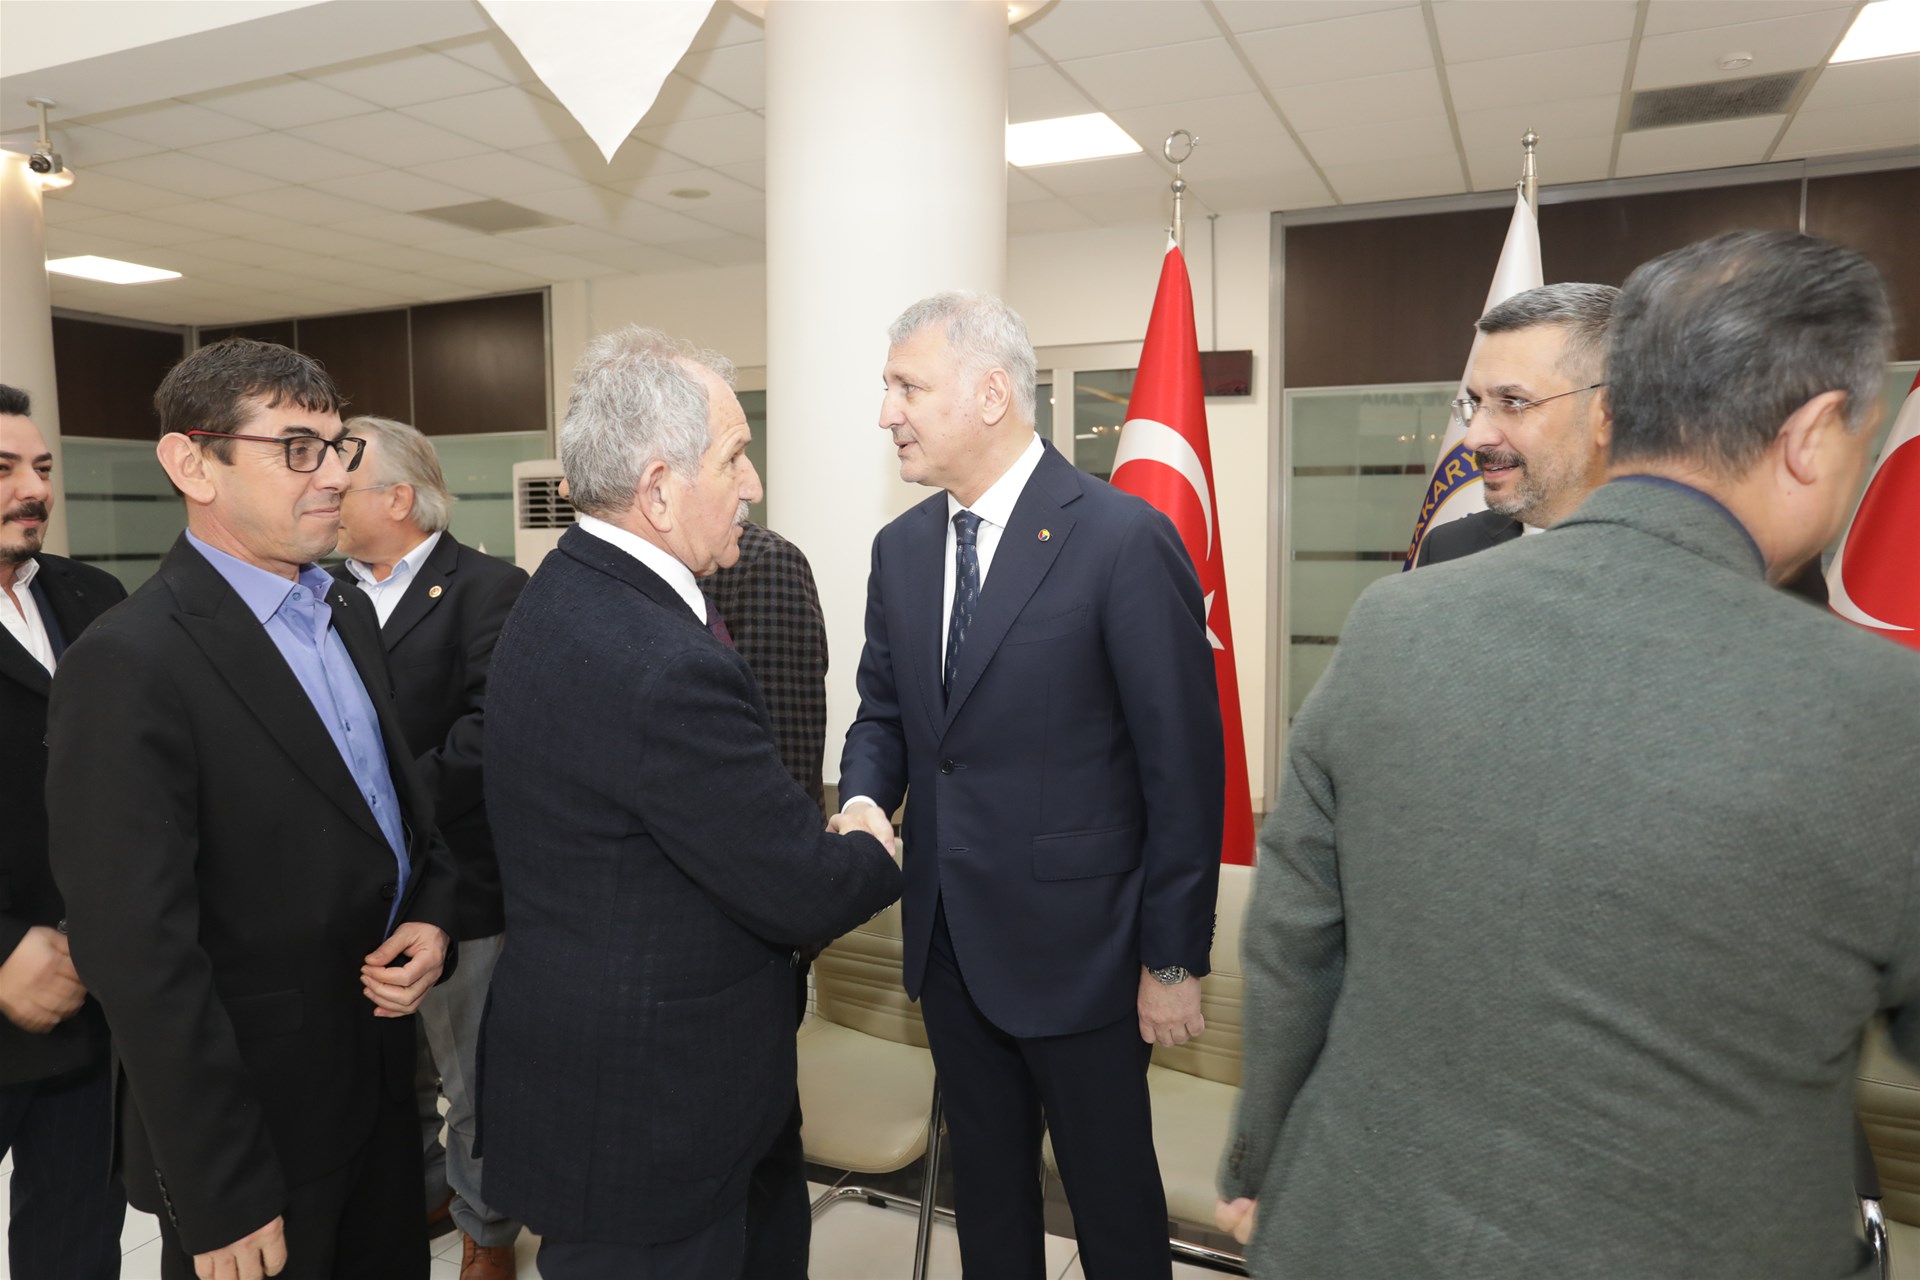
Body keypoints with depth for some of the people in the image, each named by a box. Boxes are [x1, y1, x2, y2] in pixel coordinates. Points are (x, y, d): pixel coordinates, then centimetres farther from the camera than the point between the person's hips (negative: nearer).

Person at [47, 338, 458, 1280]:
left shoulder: (346, 611, 4)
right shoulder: (127, 668, -21)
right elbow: (141, 958, -21)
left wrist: (431, 916, -5)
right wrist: (220, 1200, -16)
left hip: (380, 1072, 7)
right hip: (254, 1110, -7)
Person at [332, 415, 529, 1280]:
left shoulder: (487, 590, -12)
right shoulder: (332, 590, 10)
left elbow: (489, 730, -22)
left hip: (453, 882, -6)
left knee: (474, 1080, 10)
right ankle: (416, 1194, 44)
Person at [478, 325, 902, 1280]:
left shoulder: (563, 594, 3)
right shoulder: (662, 664, -30)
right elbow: (800, 892, -23)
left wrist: (825, 840, 0)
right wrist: (884, 856, -3)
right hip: (643, 1114, -9)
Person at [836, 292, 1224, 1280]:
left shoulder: (1126, 540, -16)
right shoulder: (901, 547, 4)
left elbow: (1184, 768, -14)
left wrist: (1174, 959, -10)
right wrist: (863, 800, -9)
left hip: (1076, 943, -5)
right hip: (949, 940, 6)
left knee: (1112, 1196, 15)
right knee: (985, 1183, 23)